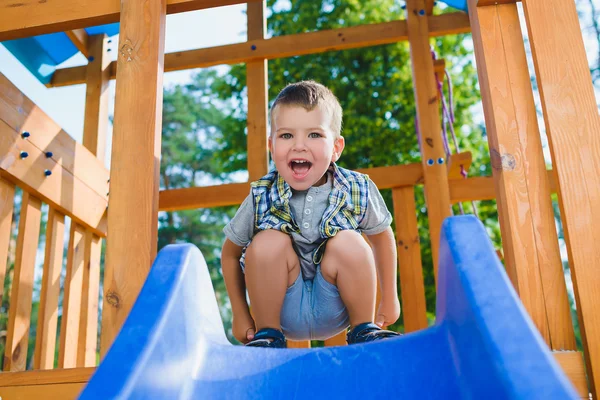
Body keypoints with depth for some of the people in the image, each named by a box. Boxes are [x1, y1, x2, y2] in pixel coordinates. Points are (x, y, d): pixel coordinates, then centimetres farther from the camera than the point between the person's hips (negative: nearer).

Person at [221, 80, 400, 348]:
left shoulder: (358, 191, -15)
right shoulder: (262, 198, -15)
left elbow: (382, 237, 5)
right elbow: (230, 254, -1)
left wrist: (390, 298, 8)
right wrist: (240, 316, -3)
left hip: (334, 312, 0)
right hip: (282, 312, 0)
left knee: (348, 243, -26)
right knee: (268, 242, -26)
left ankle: (363, 330, -4)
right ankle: (267, 334, -6)